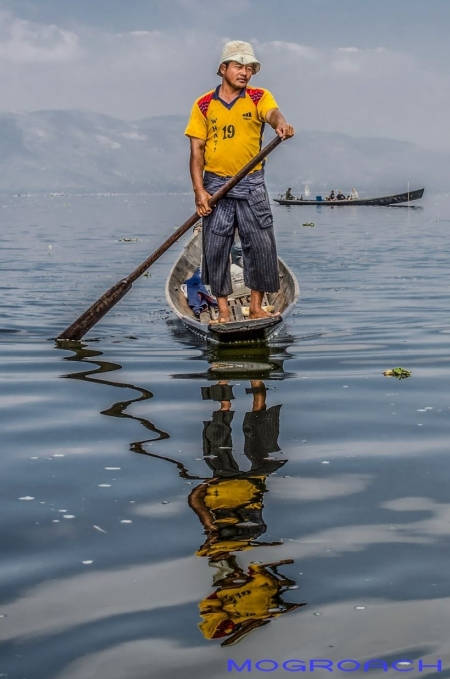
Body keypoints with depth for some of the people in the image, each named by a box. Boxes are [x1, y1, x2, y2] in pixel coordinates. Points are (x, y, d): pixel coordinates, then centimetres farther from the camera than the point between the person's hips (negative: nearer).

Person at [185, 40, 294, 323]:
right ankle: (223, 310, 12)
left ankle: (256, 306, 14)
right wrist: (199, 189, -8)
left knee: (261, 246, 0)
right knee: (216, 249, 1)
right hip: (215, 185, 0)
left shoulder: (259, 97, 2)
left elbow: (273, 113, -22)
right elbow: (197, 150, 2)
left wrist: (281, 123, -47)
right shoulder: (204, 105, 3)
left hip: (252, 184, 0)